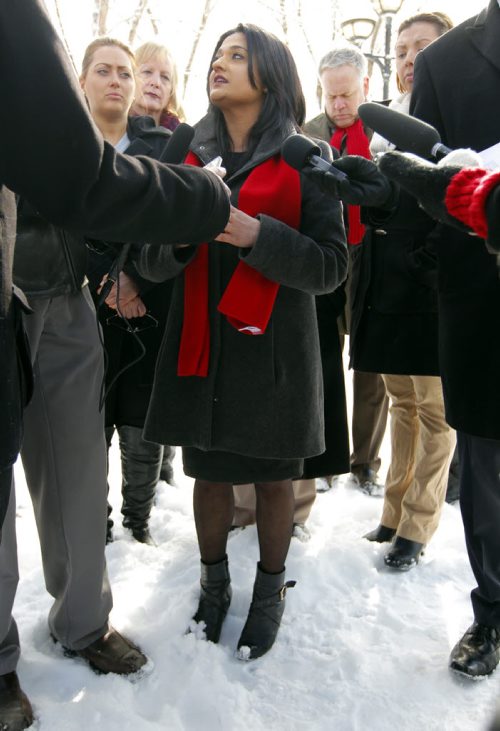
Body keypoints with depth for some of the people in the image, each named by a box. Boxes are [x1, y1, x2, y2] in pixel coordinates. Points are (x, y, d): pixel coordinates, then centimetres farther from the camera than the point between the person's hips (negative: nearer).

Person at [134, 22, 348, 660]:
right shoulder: (190, 158, 8)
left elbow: (331, 265, -9)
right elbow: (152, 262, 5)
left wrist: (255, 235, -24)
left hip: (273, 349, -2)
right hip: (201, 346, 3)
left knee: (273, 477, 9)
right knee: (208, 472, 11)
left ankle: (270, 591, 32)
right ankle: (213, 583, 34)